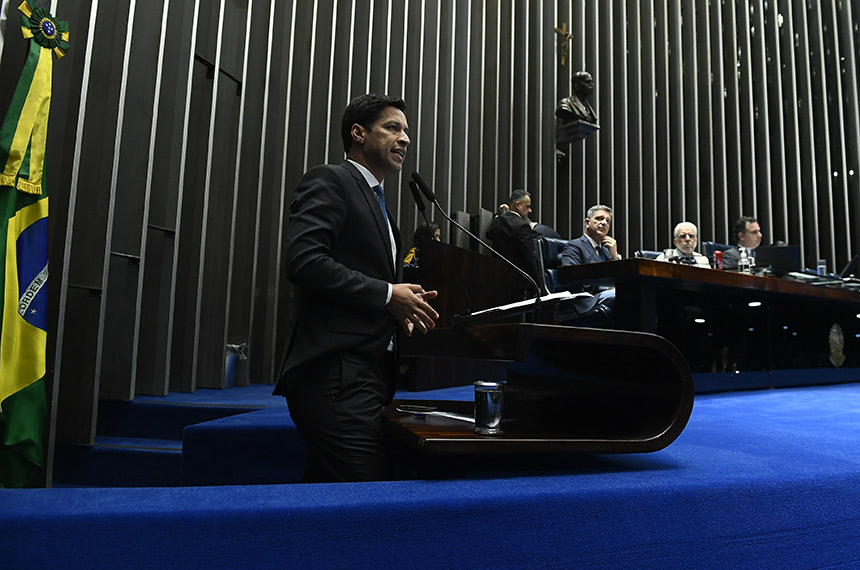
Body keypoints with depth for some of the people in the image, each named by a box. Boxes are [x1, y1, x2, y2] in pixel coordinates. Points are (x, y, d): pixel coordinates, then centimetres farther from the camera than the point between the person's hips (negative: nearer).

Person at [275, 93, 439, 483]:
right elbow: (304, 261, -17)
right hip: (337, 374, -9)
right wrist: (387, 295, -13)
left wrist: (404, 307, 7)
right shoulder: (329, 181, -2)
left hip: (370, 374, 9)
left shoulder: (376, 202, 25)